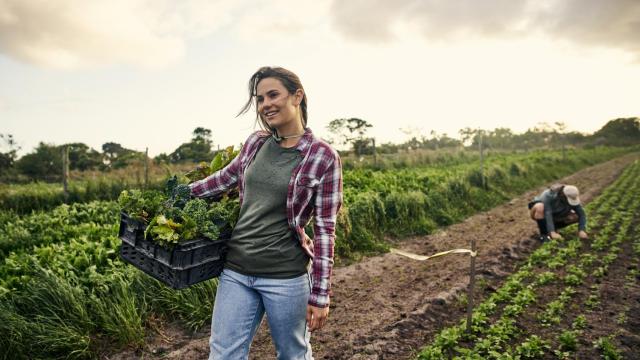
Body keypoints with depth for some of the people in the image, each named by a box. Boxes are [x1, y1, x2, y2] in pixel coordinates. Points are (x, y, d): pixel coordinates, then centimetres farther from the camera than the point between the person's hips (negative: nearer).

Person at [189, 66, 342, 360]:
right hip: (235, 272, 5)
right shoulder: (256, 143, 4)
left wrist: (320, 295, -9)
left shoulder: (323, 157, -10)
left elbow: (324, 230, -10)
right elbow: (226, 177, 22)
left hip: (285, 277, -4)